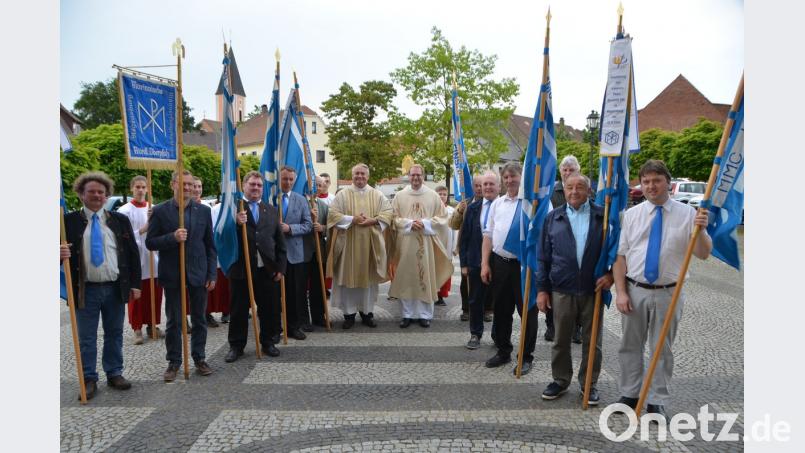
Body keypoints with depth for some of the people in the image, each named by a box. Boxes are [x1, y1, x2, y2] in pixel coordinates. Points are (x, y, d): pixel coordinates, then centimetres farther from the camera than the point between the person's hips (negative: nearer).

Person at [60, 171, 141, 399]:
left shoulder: (120, 220, 5)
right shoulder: (69, 221, -1)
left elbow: (133, 253, 6)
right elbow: (63, 251, -1)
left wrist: (135, 284, 2)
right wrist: (60, 253, -26)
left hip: (116, 288, 2)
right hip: (85, 289, -2)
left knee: (115, 334, 13)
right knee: (86, 338, 7)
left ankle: (114, 374, 27)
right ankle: (89, 380, 19)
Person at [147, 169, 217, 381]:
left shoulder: (204, 211, 4)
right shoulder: (160, 211, -2)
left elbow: (210, 245, 5)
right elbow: (150, 242, -3)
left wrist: (212, 274, 1)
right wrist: (172, 237, -21)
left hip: (198, 274, 2)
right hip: (172, 275, -1)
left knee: (199, 320, 10)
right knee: (173, 322, 8)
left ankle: (199, 358, 24)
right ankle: (174, 362, 21)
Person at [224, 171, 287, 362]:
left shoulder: (271, 210, 11)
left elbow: (279, 241, 10)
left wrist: (280, 266, 4)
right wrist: (236, 223, -24)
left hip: (268, 270, 3)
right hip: (241, 269, -3)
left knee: (270, 309, 10)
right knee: (239, 310, 7)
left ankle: (268, 342, 27)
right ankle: (236, 346, 21)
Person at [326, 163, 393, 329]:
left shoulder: (377, 195, 7)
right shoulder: (343, 194, 2)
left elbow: (388, 212, 3)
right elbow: (333, 213, -5)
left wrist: (373, 220, -14)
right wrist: (352, 219, -16)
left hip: (371, 243, 2)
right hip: (348, 243, -1)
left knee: (369, 277, 6)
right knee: (348, 277, 1)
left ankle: (367, 312, 18)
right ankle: (349, 313, 11)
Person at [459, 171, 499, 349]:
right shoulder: (473, 208, 6)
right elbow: (464, 237, 7)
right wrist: (464, 263, 2)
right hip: (476, 262, 3)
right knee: (476, 300, 11)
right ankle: (475, 335, 25)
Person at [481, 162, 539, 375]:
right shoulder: (497, 204, 12)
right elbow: (488, 234, 13)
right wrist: (485, 263, 7)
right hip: (499, 263, 5)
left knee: (527, 312, 5)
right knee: (501, 311, 15)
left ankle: (526, 357, 19)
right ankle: (503, 352, 31)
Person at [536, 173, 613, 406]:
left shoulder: (603, 216, 0)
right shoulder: (553, 218, 5)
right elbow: (543, 257, 5)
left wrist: (611, 274, -9)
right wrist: (542, 289, 2)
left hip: (593, 290, -1)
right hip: (561, 290, 1)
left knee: (592, 341, 10)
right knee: (561, 340, 12)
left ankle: (589, 383, 27)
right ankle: (560, 380, 28)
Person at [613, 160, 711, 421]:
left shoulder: (687, 214, -1)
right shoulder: (631, 215, 3)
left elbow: (703, 254, -4)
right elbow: (620, 257, 2)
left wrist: (701, 230, -23)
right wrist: (620, 292, -5)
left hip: (667, 293, -1)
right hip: (635, 291, 2)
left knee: (662, 350, 9)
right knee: (630, 346, 12)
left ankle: (657, 402, 23)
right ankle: (629, 395, 28)